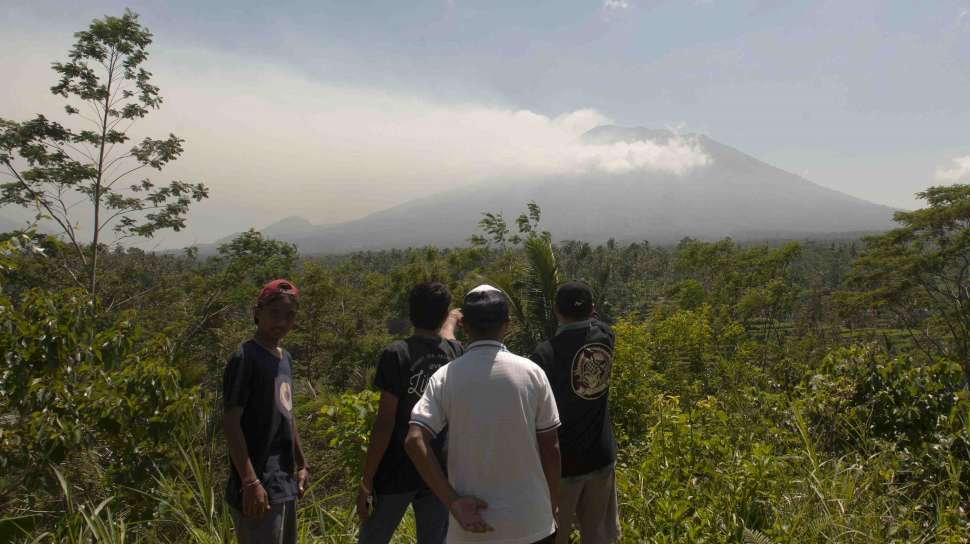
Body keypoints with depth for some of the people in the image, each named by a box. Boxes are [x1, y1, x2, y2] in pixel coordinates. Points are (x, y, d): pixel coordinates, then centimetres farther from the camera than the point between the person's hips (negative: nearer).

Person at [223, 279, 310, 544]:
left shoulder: (285, 358, 12)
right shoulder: (245, 358, -14)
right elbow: (231, 422, -17)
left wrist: (301, 464, 19)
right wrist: (250, 482, -20)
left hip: (284, 483, 9)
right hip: (259, 486, -9)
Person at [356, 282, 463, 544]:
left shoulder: (397, 354, -11)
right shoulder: (454, 353, 1)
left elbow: (385, 423, -14)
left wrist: (366, 482, -9)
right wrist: (452, 320, 50)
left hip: (395, 473, -4)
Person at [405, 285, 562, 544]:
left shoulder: (445, 377, -6)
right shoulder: (531, 372, -6)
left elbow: (414, 441, -16)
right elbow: (550, 447, -2)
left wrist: (453, 502, -12)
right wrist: (552, 508, 10)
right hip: (530, 522, 0)